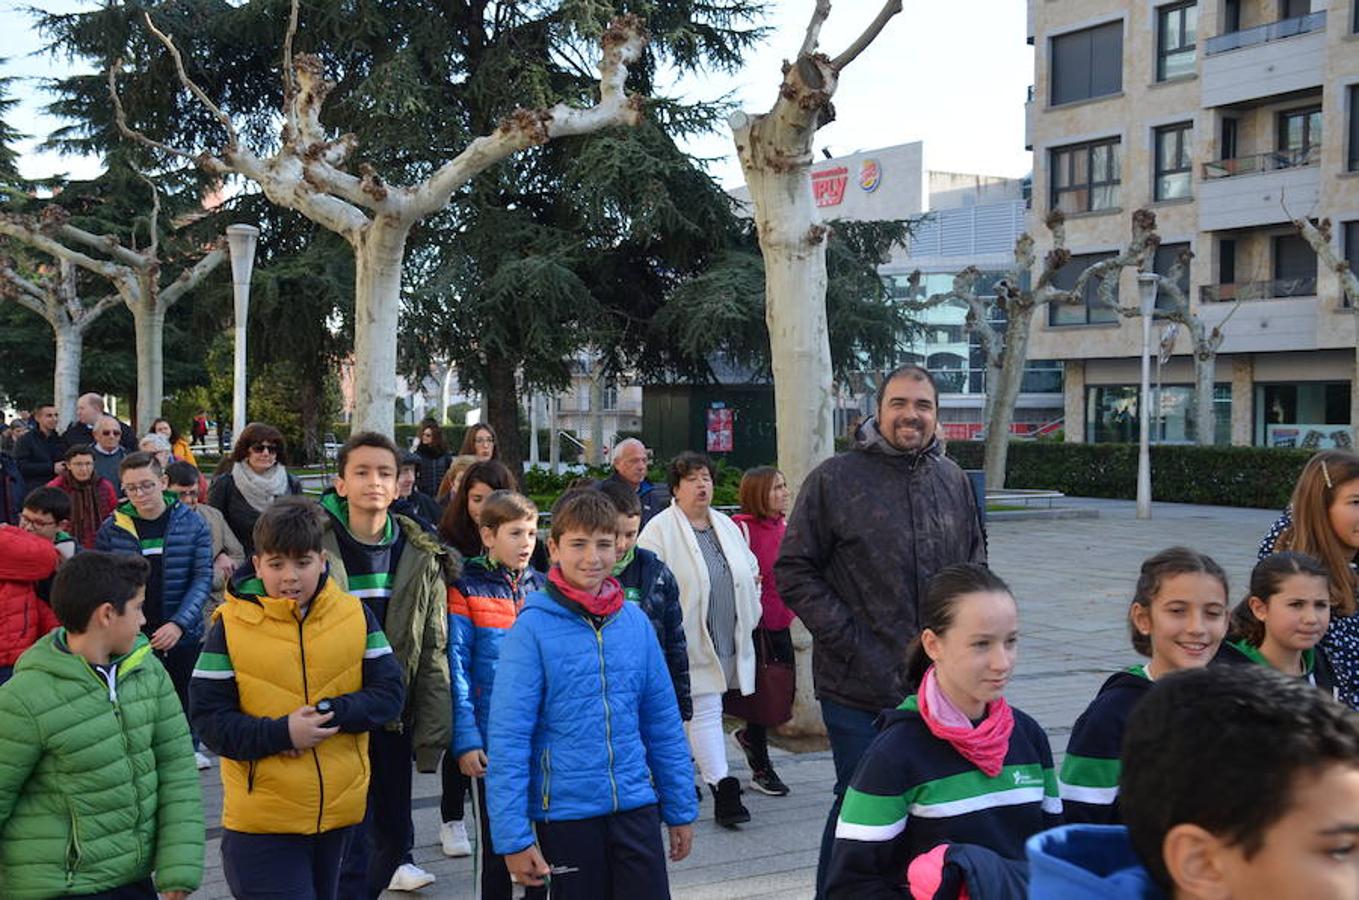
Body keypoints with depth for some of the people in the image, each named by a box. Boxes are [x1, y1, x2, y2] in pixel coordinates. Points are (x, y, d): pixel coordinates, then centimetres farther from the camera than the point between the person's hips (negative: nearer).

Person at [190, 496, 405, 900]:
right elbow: (208, 719, -8)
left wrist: (330, 713, -18)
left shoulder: (355, 614, -1)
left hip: (341, 810, 3)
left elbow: (389, 693, -2)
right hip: (262, 818, -3)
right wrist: (282, 733, -22)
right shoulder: (231, 625, -8)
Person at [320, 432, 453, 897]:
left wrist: (432, 736, 1)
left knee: (394, 838, 14)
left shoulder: (422, 559, 3)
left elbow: (433, 654, 4)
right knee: (350, 846, -5)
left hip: (394, 723, 4)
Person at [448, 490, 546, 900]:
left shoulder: (542, 589, 8)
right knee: (494, 844, 7)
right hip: (491, 741, -4)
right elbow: (457, 672, -9)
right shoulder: (466, 592, -6)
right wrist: (465, 741, -15)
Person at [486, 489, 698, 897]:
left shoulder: (635, 622, 3)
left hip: (636, 805, 3)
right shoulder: (533, 629, -10)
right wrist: (513, 837, -13)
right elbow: (507, 739, -11)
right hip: (565, 813, -3)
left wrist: (681, 809, 11)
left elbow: (663, 722, 10)